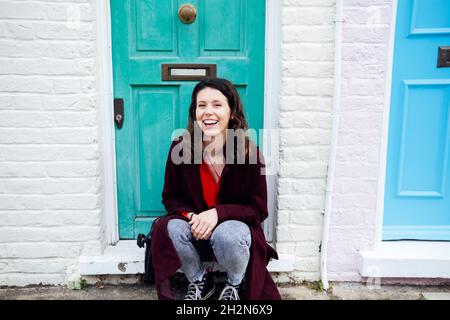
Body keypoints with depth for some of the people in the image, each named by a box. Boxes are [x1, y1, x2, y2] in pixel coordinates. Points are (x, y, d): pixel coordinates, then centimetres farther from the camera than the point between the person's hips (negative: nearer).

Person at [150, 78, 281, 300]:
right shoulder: (180, 148, -14)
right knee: (173, 228, -29)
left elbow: (258, 210, -11)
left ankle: (236, 285, 2)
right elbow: (170, 198, 0)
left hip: (235, 227, -2)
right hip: (196, 230, 2)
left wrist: (218, 213, -26)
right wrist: (192, 217, -22)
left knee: (228, 234, -35)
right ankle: (199, 281, 4)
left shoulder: (249, 152, -19)